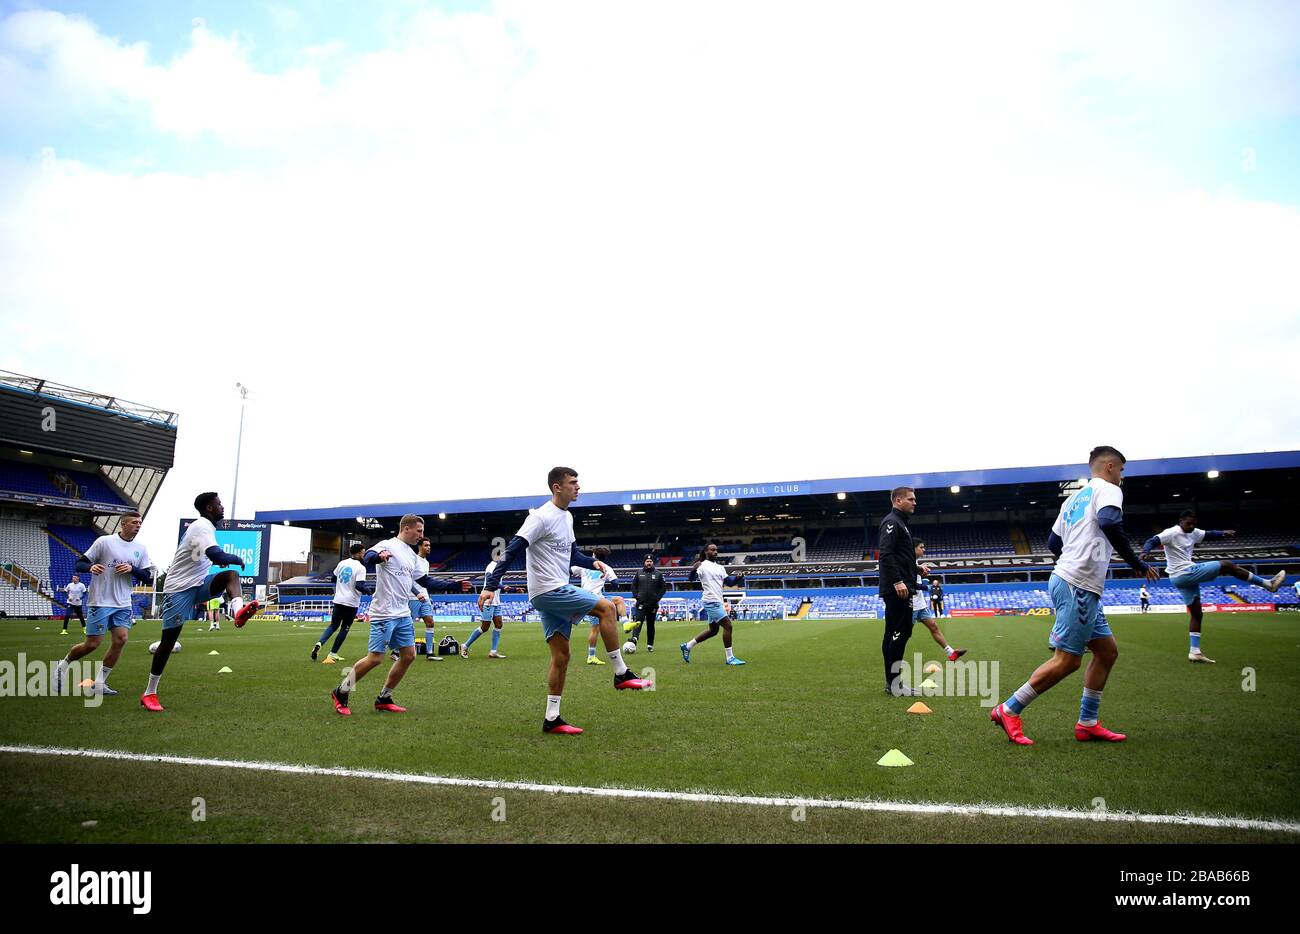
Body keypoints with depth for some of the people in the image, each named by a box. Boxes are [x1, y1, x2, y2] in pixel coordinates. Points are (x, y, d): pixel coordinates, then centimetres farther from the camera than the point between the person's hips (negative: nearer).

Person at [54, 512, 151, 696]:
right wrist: (91, 567, -24)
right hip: (101, 602, -4)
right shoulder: (104, 541, -5)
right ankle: (62, 667, 26)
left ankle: (99, 683, 5)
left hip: (123, 604, 4)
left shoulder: (141, 548, 6)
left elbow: (148, 578, 5)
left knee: (121, 639, -9)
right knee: (92, 644, -3)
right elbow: (80, 564, -2)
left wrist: (132, 569, -13)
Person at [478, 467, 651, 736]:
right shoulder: (542, 517, -14)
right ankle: (622, 674, -4)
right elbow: (512, 550, -18)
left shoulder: (567, 517, 15)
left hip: (556, 592, 9)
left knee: (561, 656, 7)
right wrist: (491, 586, -24)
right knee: (606, 608, -13)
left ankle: (552, 719, 13)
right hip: (548, 591, -9)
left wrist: (592, 562, 6)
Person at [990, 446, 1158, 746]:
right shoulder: (1108, 489, -3)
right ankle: (1009, 710, -2)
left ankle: (1087, 724, 17)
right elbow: (1110, 523, -24)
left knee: (1107, 651, 15)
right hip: (1078, 586, -10)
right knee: (1067, 661, -7)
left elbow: (1053, 542, 25)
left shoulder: (1074, 498, 23)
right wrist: (1137, 563, -16)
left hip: (1067, 581, 10)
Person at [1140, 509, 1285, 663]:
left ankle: (1194, 652, 11)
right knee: (1226, 565, -2)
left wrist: (1223, 534, -5)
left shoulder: (1193, 533, 13)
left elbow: (1209, 534, 17)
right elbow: (1152, 541, -23)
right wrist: (1145, 552, -43)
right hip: (1185, 573, -10)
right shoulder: (1172, 533, -14)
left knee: (1196, 613, 11)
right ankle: (1268, 583, 10)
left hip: (1182, 578, 10)